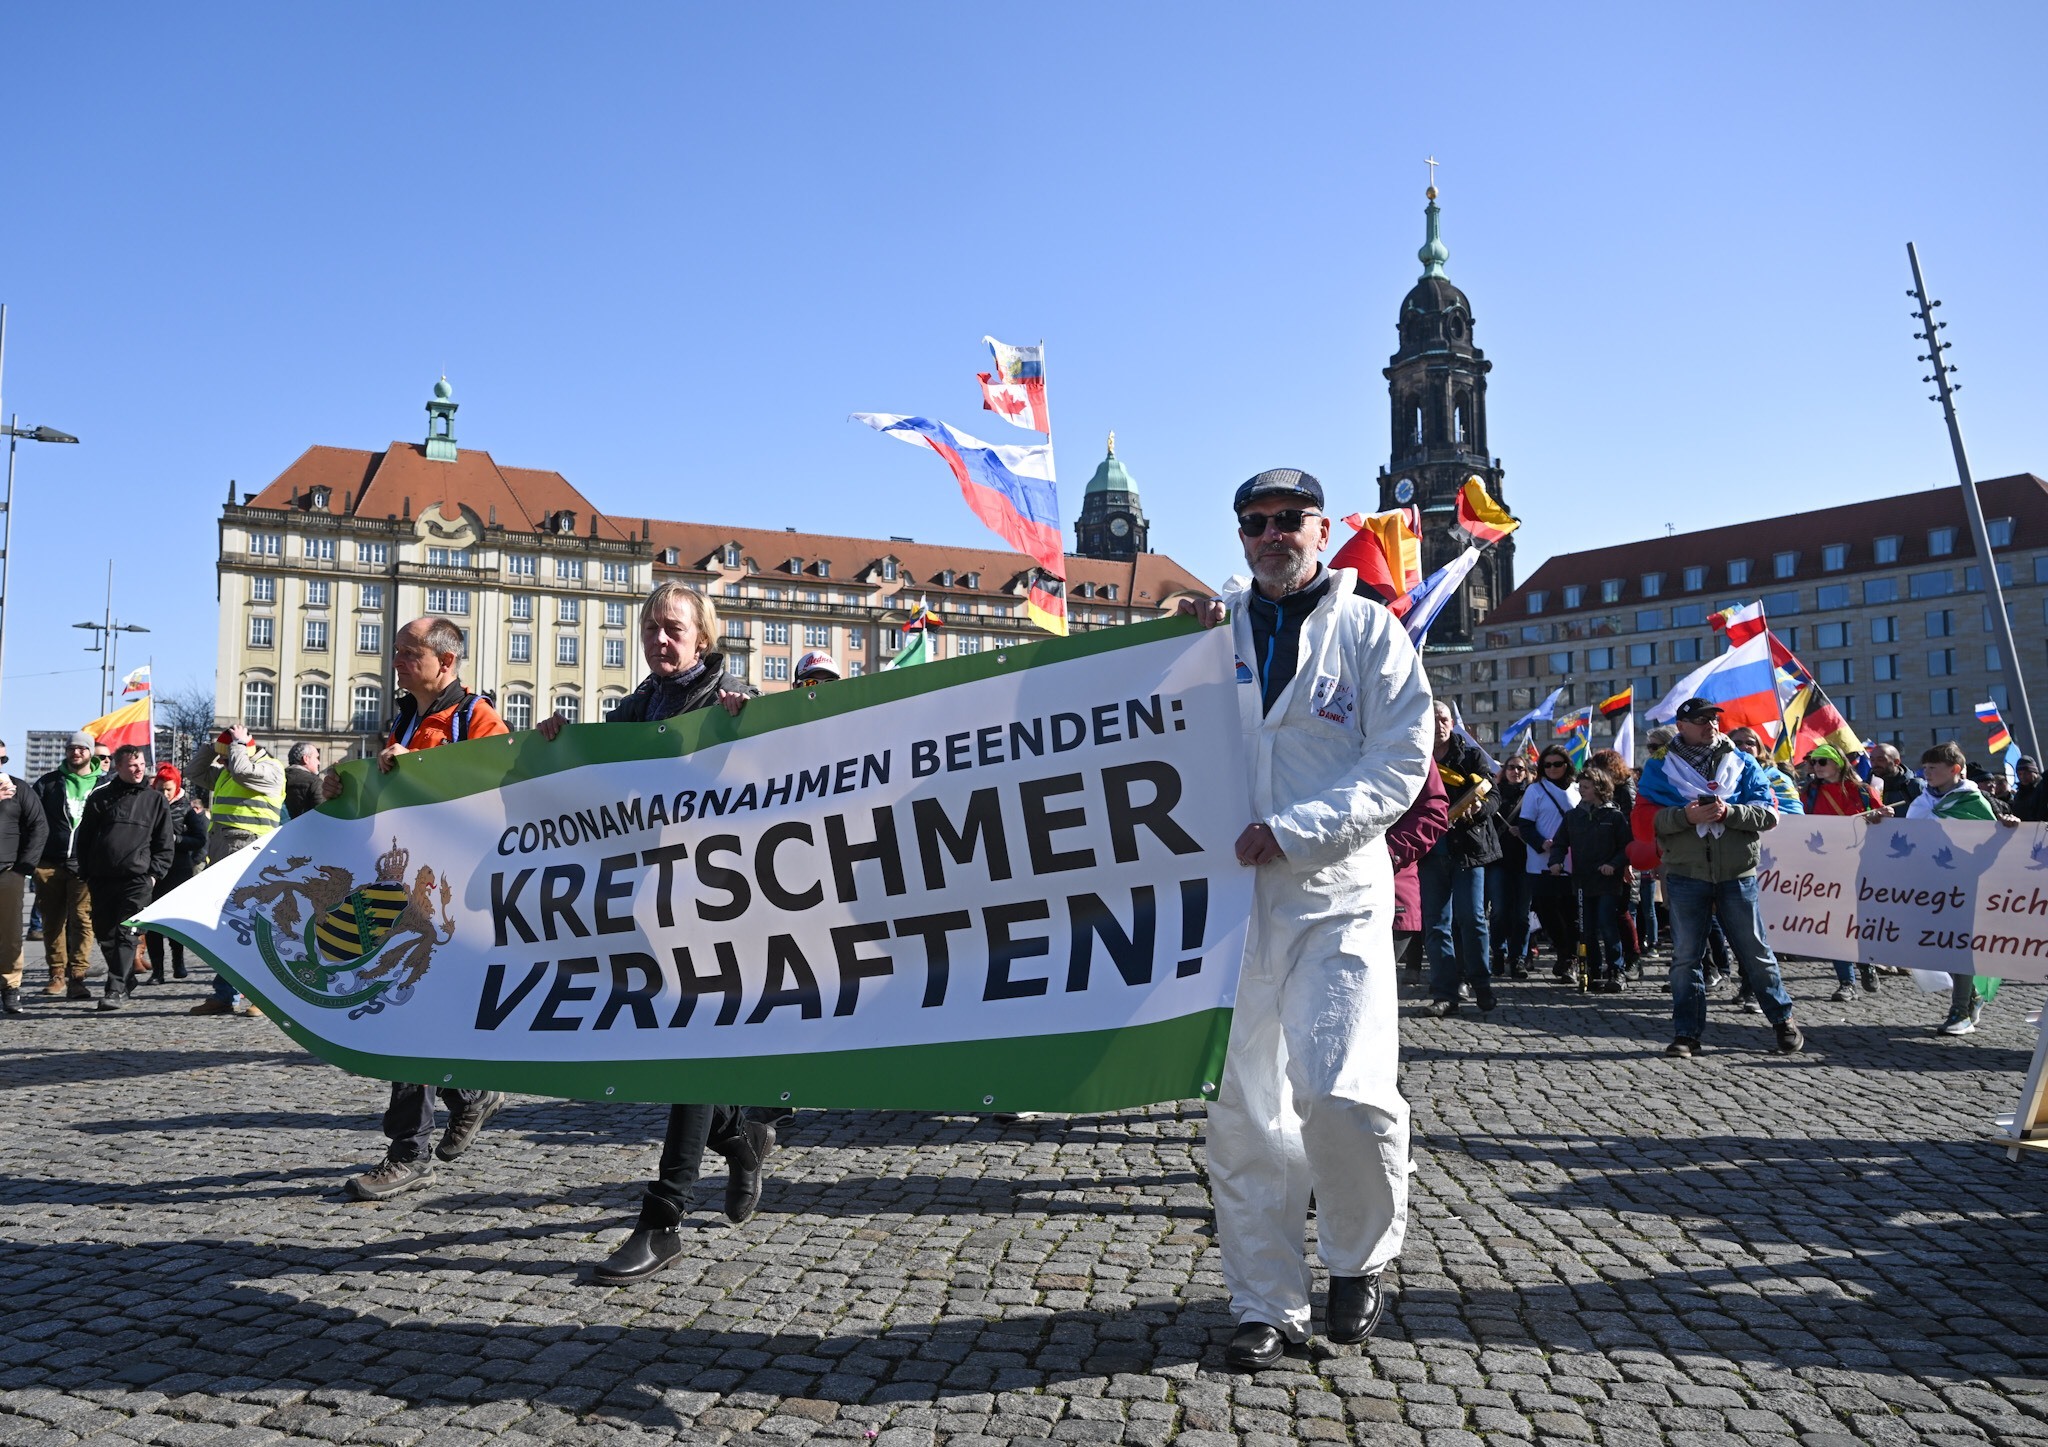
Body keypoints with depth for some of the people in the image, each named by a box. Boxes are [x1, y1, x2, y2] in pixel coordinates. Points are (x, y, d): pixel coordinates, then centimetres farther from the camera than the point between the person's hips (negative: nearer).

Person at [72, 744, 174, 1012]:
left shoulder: (156, 800, 8)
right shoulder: (100, 797, 10)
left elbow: (165, 844, 8)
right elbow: (84, 837, 13)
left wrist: (154, 873, -1)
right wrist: (86, 872, 6)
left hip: (137, 879, -3)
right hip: (101, 879, 3)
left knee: (125, 934, -10)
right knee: (106, 935, 8)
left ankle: (117, 989, -11)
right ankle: (126, 983, 22)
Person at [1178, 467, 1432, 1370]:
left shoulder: (1369, 631, 5)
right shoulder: (1216, 627, 14)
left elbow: (1401, 766, -4)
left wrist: (1291, 832, -14)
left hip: (1336, 896, -3)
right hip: (1228, 894, 3)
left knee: (1342, 1093, -13)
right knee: (1242, 1108, 5)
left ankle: (1361, 1261, 17)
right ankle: (1268, 1304, 19)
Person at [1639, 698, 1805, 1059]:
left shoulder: (1742, 764, 8)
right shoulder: (1660, 768, 5)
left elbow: (1769, 814, -1)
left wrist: (1728, 812, -16)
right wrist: (1688, 815, -21)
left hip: (1737, 876, 0)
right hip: (1685, 877, 0)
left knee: (1755, 953, 8)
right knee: (1685, 957, 4)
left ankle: (1783, 1019, 25)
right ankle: (1686, 1033, 11)